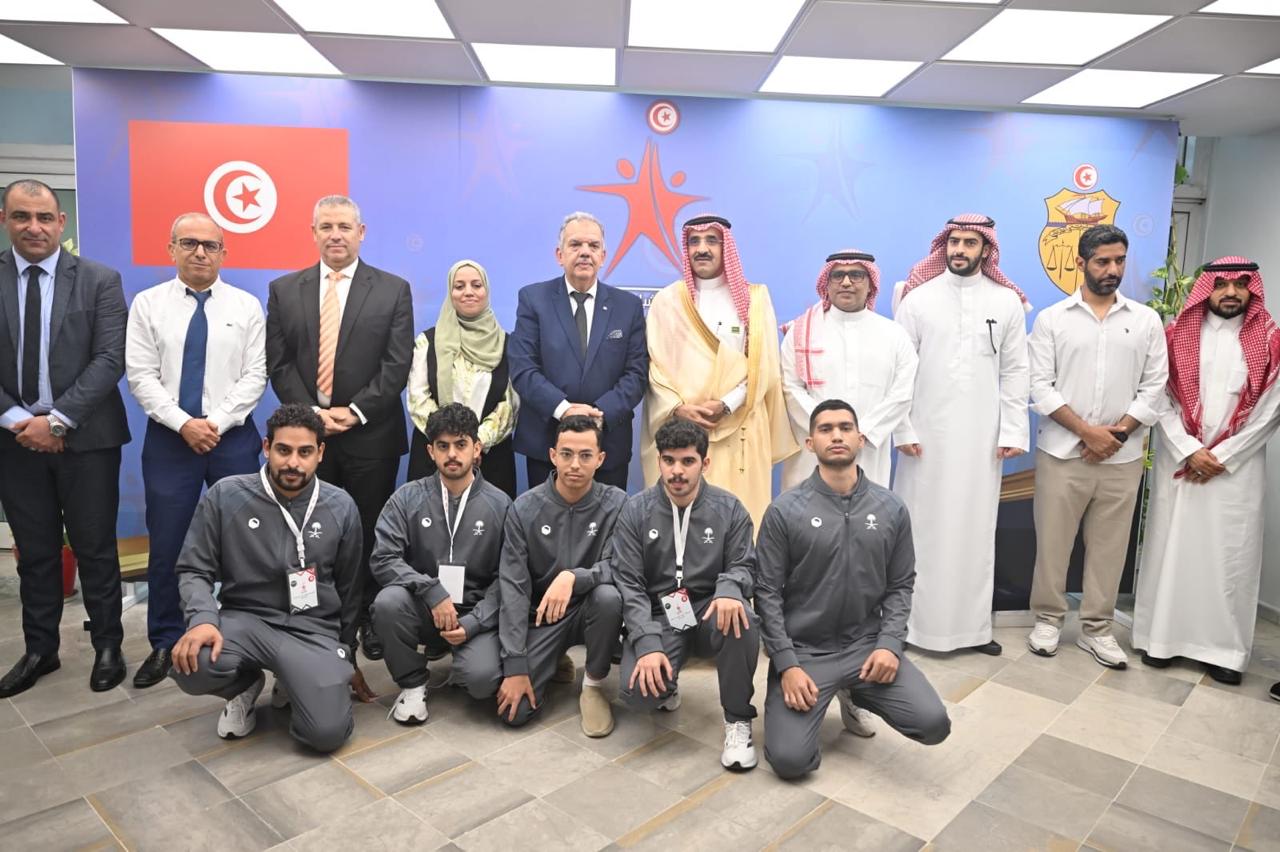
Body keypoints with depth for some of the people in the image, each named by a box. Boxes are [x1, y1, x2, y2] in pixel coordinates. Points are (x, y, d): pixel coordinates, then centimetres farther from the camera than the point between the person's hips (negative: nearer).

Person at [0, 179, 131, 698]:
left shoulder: (100, 281, -2)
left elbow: (110, 359, -10)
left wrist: (57, 420, -16)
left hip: (85, 439, -2)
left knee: (95, 549, 7)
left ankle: (107, 646, 21)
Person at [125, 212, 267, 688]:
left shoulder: (246, 306, 3)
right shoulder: (148, 304, 4)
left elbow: (255, 375, -3)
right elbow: (140, 376, -2)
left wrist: (216, 422, -13)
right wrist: (184, 423, -13)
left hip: (233, 437, 0)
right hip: (169, 438, 1)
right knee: (166, 546, 6)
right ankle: (165, 644, 21)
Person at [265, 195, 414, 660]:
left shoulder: (393, 289, 3)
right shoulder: (284, 290, 9)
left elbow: (397, 364, -4)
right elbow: (278, 364, 4)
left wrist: (355, 411, -12)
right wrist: (310, 413, -8)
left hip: (371, 433, -2)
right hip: (307, 431, 2)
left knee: (371, 531, 6)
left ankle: (371, 620, 19)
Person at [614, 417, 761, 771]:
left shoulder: (729, 509, -1)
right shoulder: (635, 510, -4)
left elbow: (744, 566, 0)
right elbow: (628, 583, -7)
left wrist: (729, 588, -28)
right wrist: (648, 644, -21)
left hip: (710, 612, 1)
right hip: (657, 618, 0)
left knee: (742, 621, -35)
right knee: (638, 690, -27)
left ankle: (738, 719, -11)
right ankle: (667, 684, 14)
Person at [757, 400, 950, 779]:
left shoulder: (891, 509, 1)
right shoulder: (784, 511, -9)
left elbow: (901, 585, 6)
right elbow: (767, 592, -7)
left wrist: (889, 644, -9)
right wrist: (787, 664, -14)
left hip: (867, 645, 3)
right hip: (804, 650, -2)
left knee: (934, 724, -14)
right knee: (789, 760, -15)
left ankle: (855, 694, 16)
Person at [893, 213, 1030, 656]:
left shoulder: (1008, 302, 5)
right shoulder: (917, 298, 0)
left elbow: (1015, 372, 5)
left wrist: (1013, 431, -1)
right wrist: (902, 429, -7)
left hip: (982, 436, 2)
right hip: (926, 433, -1)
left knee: (975, 527, 7)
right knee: (921, 526, 3)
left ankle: (972, 624, 18)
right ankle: (913, 620, 14)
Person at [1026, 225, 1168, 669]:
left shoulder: (1147, 320, 7)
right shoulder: (1052, 319, 1)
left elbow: (1154, 387, 4)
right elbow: (1039, 386, -5)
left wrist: (1118, 432, -9)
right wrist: (1088, 431, -12)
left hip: (1123, 456, 2)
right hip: (1062, 451, -2)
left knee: (1109, 545, 8)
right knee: (1053, 539, 4)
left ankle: (1096, 628, 20)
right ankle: (1048, 618, 20)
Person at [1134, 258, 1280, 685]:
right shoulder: (1178, 335, 3)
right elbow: (1161, 399, -1)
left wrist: (1222, 457, -7)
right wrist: (1189, 451, -10)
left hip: (1238, 466, 0)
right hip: (1178, 461, 0)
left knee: (1232, 555, 2)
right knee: (1169, 546, 4)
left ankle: (1223, 648, 13)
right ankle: (1160, 636, 14)